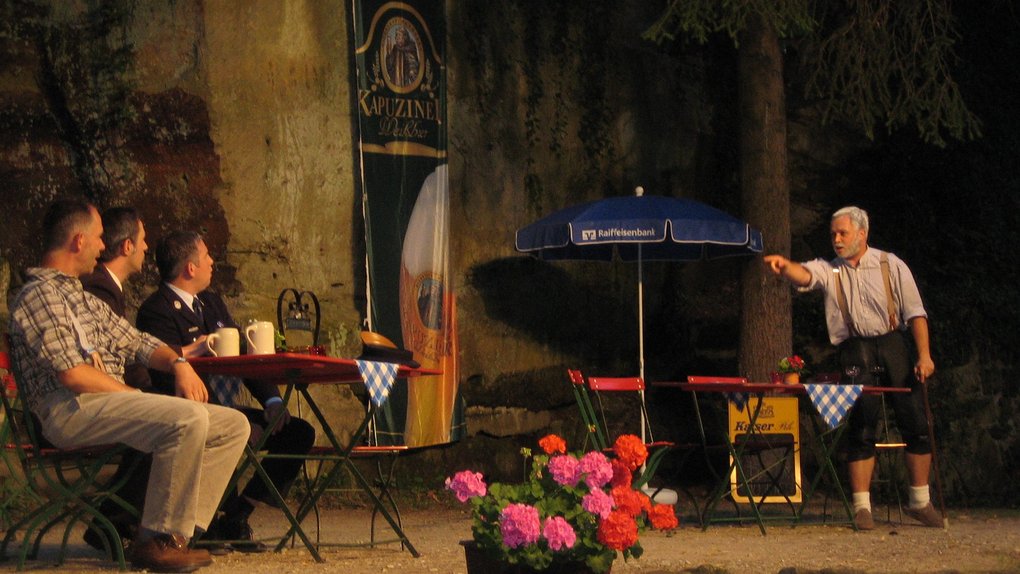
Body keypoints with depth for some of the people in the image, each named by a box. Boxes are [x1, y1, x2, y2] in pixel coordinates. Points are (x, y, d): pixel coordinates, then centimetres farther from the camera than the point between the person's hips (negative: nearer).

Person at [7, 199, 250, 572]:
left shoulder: (81, 297, 26)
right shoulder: (39, 296, -5)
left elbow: (137, 342, 27)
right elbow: (71, 373, -16)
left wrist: (178, 363, 6)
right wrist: (136, 397, -10)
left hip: (113, 402, 10)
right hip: (70, 410, -10)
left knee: (233, 425, 0)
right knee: (188, 418, -31)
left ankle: (180, 529, -10)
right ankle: (157, 540, -23)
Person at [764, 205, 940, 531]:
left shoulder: (890, 265, 6)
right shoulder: (829, 270, 8)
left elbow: (914, 311, 3)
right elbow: (804, 275, -13)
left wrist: (924, 354, -8)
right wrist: (784, 266, -37)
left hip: (893, 345, 0)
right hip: (855, 350, 0)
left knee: (915, 422, -1)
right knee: (861, 427, -5)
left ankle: (920, 502, 12)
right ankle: (862, 506, -1)